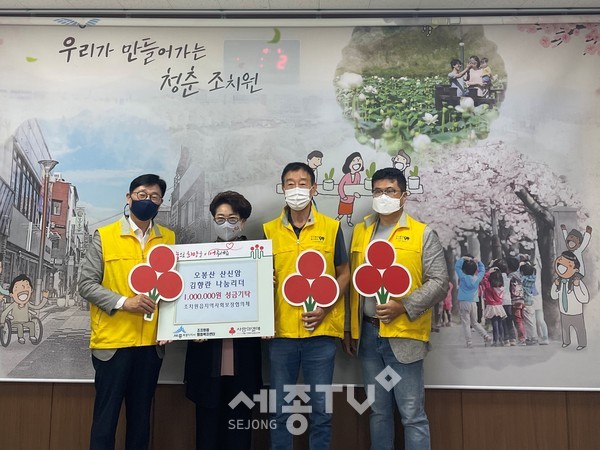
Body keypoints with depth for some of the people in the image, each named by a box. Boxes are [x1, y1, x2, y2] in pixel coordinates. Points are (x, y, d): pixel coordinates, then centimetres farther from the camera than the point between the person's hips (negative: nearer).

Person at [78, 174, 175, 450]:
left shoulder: (169, 239, 7)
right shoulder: (104, 236, -1)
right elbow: (86, 283, -4)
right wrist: (123, 302, -16)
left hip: (151, 342, 3)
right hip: (112, 340, -3)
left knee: (141, 415, 14)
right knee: (106, 414, 6)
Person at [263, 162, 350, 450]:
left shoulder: (331, 228, 2)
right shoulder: (269, 230, 5)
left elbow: (344, 274, 5)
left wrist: (325, 307, -9)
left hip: (320, 331, -1)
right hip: (281, 331, 1)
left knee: (320, 408, 8)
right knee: (280, 409, 11)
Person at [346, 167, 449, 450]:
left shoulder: (423, 234, -3)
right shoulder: (360, 232, 10)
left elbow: (440, 282, -6)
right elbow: (352, 283, 13)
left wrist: (404, 306, -18)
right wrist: (349, 329, 12)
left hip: (403, 336, -4)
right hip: (367, 334, 4)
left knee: (412, 414, 3)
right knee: (378, 411, 16)